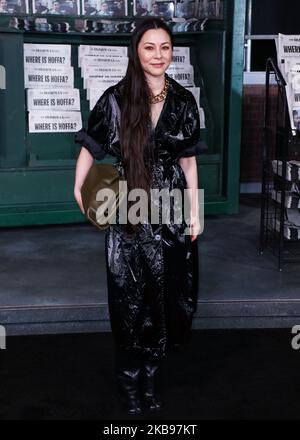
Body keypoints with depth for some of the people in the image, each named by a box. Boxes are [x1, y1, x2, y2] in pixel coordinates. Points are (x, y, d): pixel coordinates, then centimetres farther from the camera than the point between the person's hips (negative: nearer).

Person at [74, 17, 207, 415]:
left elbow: (188, 161, 7)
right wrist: (80, 190, -14)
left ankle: (150, 380, 27)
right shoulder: (115, 99, -5)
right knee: (131, 300, 5)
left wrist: (195, 213, 6)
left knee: (166, 296, 8)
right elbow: (90, 148, 1)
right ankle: (131, 386, 22)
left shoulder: (184, 102, 3)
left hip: (171, 211, 3)